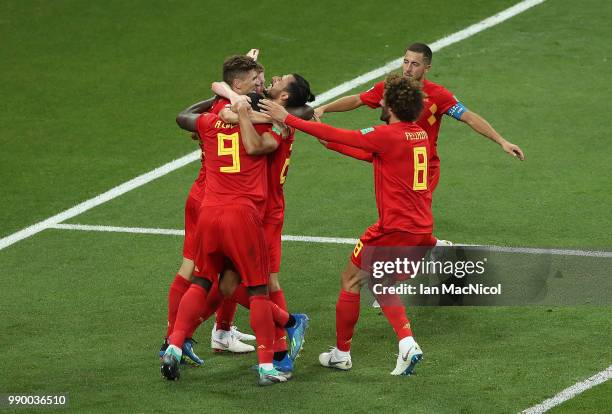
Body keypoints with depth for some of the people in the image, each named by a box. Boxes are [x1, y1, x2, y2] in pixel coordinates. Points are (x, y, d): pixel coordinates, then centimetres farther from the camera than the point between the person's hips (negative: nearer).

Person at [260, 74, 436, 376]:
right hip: (421, 229, 8)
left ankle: (341, 354, 19)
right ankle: (407, 344, 3)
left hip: (394, 229, -8)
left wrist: (287, 119, -4)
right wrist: (333, 142, 26)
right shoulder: (420, 135, 10)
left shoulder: (386, 135, -15)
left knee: (350, 281, 11)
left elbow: (335, 135, -12)